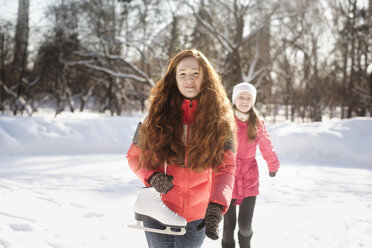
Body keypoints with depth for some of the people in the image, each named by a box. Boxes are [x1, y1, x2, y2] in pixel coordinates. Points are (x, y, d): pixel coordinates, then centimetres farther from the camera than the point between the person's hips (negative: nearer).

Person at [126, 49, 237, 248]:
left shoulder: (220, 121, -6)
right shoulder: (159, 114, -5)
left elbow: (225, 167, -14)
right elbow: (134, 155, 4)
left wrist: (216, 207, -31)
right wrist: (152, 177, -16)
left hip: (197, 218, 1)